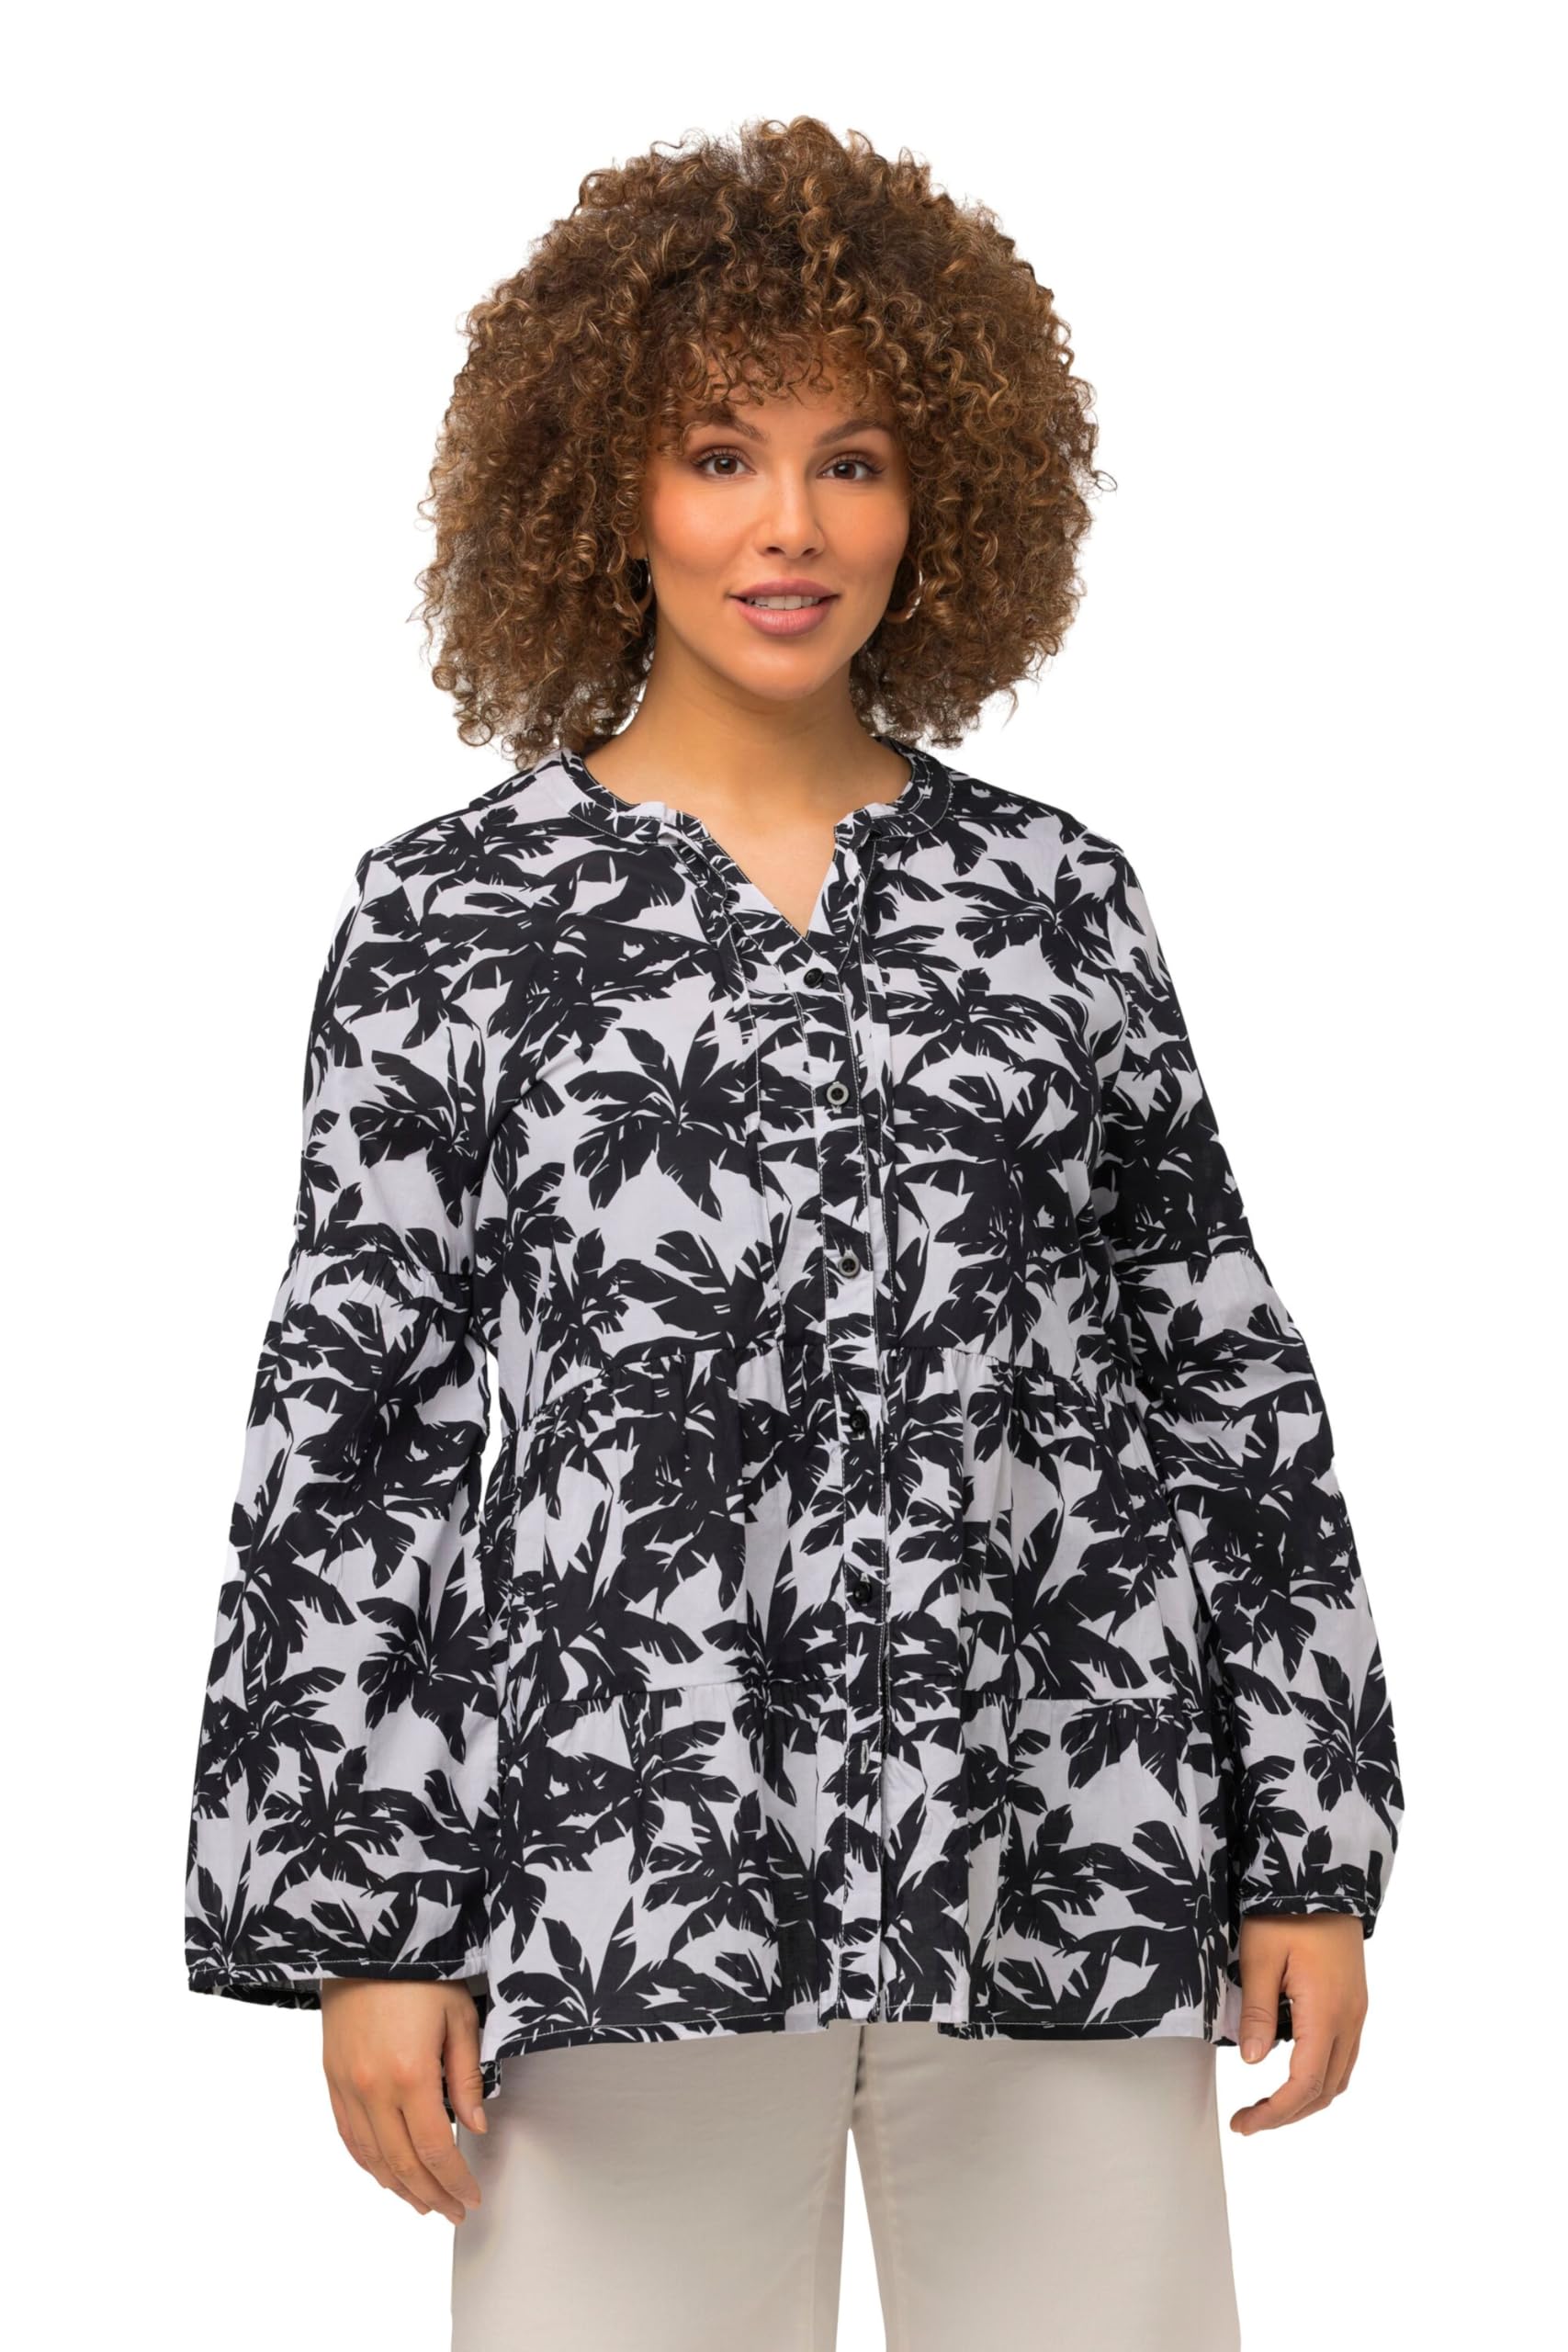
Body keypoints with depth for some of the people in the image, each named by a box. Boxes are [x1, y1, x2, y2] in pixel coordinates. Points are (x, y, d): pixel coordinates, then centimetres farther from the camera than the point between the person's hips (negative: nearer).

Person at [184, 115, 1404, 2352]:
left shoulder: (1055, 893, 9)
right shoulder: (454, 909, 4)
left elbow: (1228, 1373, 10)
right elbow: (356, 1419, 2)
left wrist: (1310, 1852, 7)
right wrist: (360, 1920, -2)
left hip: (1066, 1860, 2)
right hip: (631, 1862, -1)